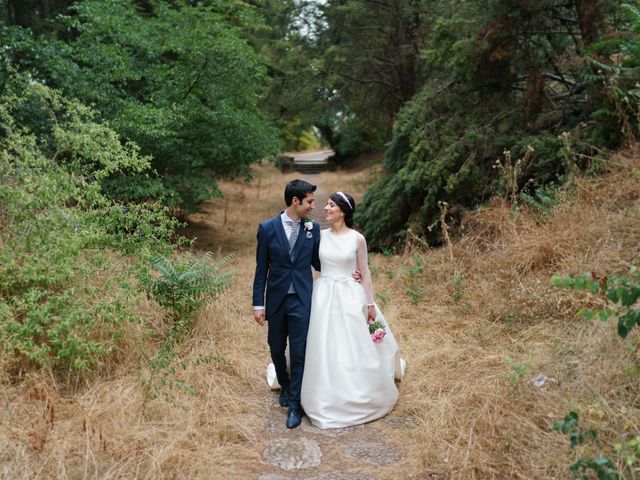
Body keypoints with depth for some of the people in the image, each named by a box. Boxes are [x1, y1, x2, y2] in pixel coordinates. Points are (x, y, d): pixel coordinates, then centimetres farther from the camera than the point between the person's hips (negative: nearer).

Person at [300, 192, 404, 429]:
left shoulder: (357, 239, -5)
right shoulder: (320, 235, 2)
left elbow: (364, 273, 0)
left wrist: (370, 305, 0)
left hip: (350, 297, -2)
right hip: (324, 296, 2)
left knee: (355, 349, 4)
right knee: (325, 349, 5)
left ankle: (360, 398, 23)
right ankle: (328, 399, 20)